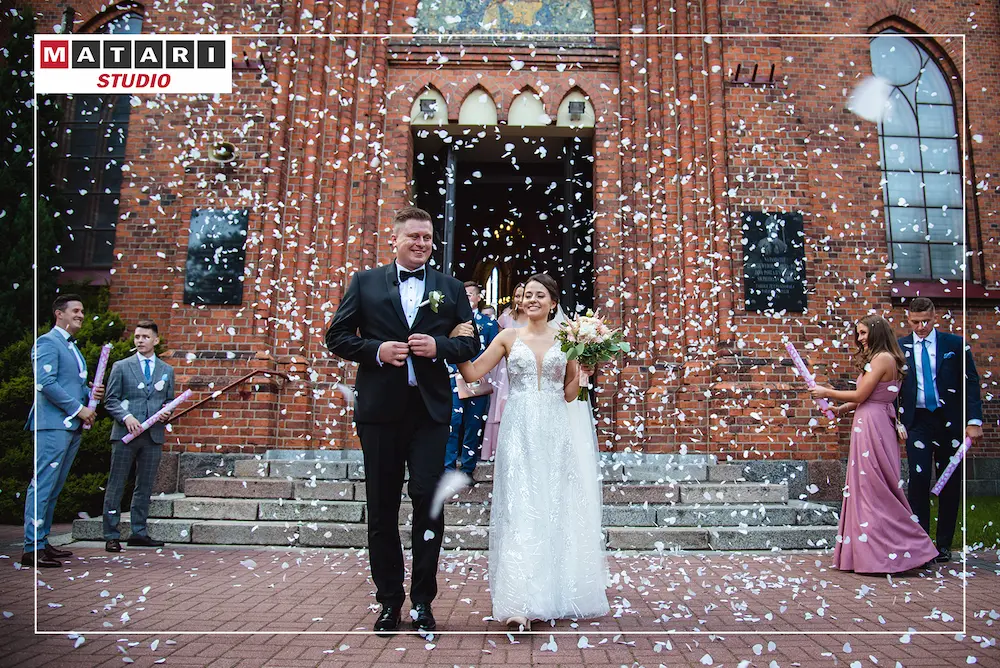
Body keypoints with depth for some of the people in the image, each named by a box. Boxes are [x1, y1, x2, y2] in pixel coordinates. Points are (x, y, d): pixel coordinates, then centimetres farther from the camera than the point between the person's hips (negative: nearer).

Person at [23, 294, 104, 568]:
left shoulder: (73, 347, 23)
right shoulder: (47, 342, -6)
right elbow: (46, 383, -16)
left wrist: (90, 393, 7)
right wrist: (79, 409, -14)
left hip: (73, 425, 9)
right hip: (54, 424, -9)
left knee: (54, 488, 11)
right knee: (42, 485, -9)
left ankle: (42, 542, 17)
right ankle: (32, 548, -7)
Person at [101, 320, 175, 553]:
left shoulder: (167, 370, 15)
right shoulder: (121, 366, 7)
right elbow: (110, 400, 3)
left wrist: (167, 413, -3)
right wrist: (126, 417, -13)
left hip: (154, 435, 3)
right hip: (125, 434, -3)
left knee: (145, 486, 8)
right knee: (116, 486, -1)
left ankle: (139, 533, 16)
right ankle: (111, 536, 5)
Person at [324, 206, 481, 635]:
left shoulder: (450, 288, 10)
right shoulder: (365, 282, 7)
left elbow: (471, 343, 8)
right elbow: (337, 337, 4)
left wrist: (439, 347, -11)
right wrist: (376, 351, -12)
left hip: (430, 410, 0)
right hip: (380, 410, 0)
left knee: (428, 502, 0)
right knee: (382, 509, 8)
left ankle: (422, 601, 15)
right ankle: (389, 601, 22)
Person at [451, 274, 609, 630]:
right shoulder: (509, 337, 8)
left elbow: (569, 394, 12)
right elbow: (472, 373, 2)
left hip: (555, 430, 2)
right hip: (519, 430, -1)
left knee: (556, 508, 4)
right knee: (519, 510, -9)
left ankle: (557, 593, 18)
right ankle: (520, 602, -10)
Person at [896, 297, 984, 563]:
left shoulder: (955, 344, 2)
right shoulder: (899, 348, 4)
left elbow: (971, 383, 1)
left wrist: (974, 421, -7)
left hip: (949, 421, 0)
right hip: (917, 421, 0)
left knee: (951, 482, 6)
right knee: (919, 479, -7)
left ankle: (944, 544, 18)